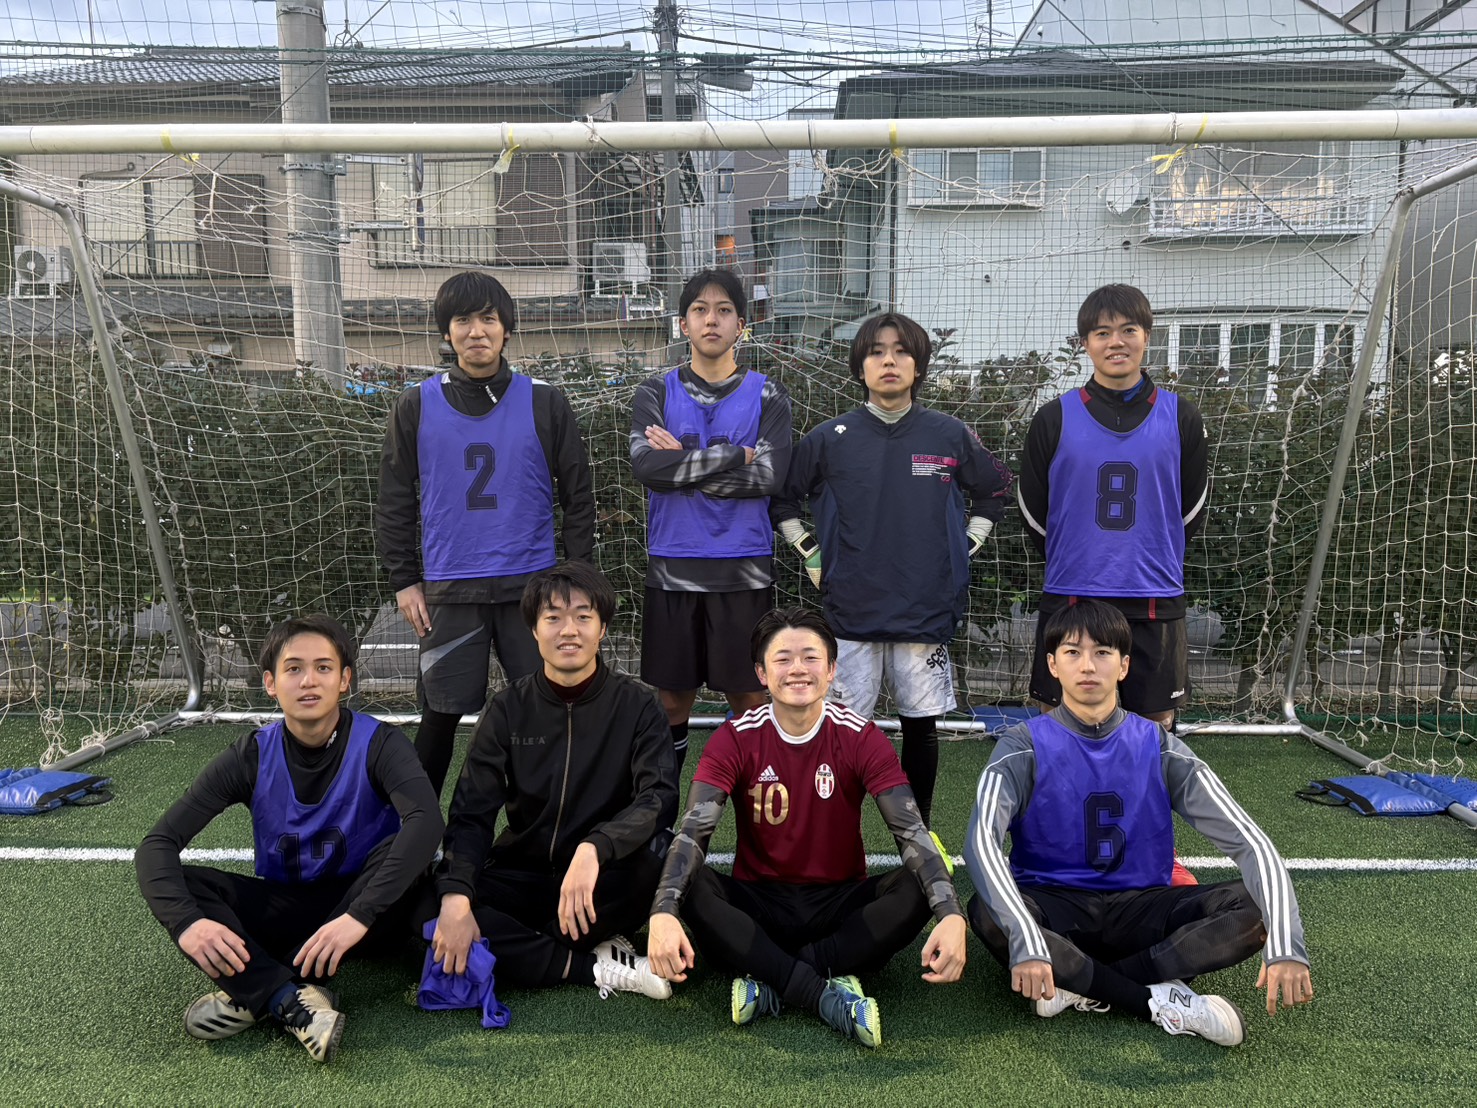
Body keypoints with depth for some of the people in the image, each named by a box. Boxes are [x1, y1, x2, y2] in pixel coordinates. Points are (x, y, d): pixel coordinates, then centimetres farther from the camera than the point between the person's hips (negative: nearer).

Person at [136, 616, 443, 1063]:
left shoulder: (377, 744, -17)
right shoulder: (251, 757, -8)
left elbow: (427, 819, -35)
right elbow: (157, 844, -13)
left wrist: (358, 916, -45)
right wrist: (186, 922, -33)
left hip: (363, 905, -2)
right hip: (283, 907, 3)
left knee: (398, 852, -33)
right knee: (179, 880, -19)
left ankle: (253, 994, -26)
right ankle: (294, 1002, -34)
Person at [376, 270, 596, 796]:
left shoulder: (544, 403, 1)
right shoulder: (416, 407, 3)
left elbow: (578, 494, 3)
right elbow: (395, 501, 7)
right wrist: (404, 580, 3)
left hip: (532, 585, 0)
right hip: (448, 590, 1)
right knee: (441, 714, 8)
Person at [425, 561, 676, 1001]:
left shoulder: (636, 706, -5)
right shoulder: (508, 709, 1)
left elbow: (659, 797, -19)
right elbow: (471, 814, -6)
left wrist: (594, 849, -39)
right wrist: (456, 896, -25)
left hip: (607, 878, -2)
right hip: (522, 877, 2)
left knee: (663, 850, -34)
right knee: (427, 913, -25)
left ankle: (525, 947, -15)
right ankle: (594, 967, -20)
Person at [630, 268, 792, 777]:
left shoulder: (767, 395, 4)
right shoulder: (656, 393, 6)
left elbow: (769, 476, -10)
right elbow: (646, 466, -11)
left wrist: (683, 464, -11)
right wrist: (731, 455, -12)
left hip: (745, 568, 0)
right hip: (672, 567, 1)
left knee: (748, 698, 6)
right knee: (672, 700, 9)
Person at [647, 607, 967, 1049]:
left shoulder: (861, 738, -8)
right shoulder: (735, 739, -8)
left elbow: (912, 833, -16)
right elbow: (692, 833, -19)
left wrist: (952, 916, -34)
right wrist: (663, 913, -38)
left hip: (842, 904, 1)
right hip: (757, 904, 0)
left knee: (918, 887, -27)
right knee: (691, 884, -29)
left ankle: (770, 980, -26)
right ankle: (827, 993, -31)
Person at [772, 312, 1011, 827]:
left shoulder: (951, 436, 2)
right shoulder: (829, 439, 0)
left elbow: (994, 492, 18)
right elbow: (781, 500, 12)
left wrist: (964, 549, 10)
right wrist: (811, 556, 5)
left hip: (927, 610, 1)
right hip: (851, 611, -1)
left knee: (921, 725, 10)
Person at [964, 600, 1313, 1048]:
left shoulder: (1159, 749, -1)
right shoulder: (1024, 747, -9)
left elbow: (1249, 841, -9)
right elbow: (982, 841, -25)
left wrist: (1284, 945, -26)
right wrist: (1026, 940, -41)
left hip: (1140, 910, 3)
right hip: (1053, 907, -2)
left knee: (1252, 909, -21)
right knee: (987, 915, -35)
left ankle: (1083, 986, -21)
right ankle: (1160, 1000, -23)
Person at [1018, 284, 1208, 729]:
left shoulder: (1180, 417, 4)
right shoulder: (1056, 417, 2)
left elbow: (1193, 509, 13)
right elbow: (1033, 512, 8)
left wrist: (1153, 560, 12)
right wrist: (1074, 561, 11)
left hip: (1156, 603, 1)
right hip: (1069, 598, -1)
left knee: (1157, 724, 10)